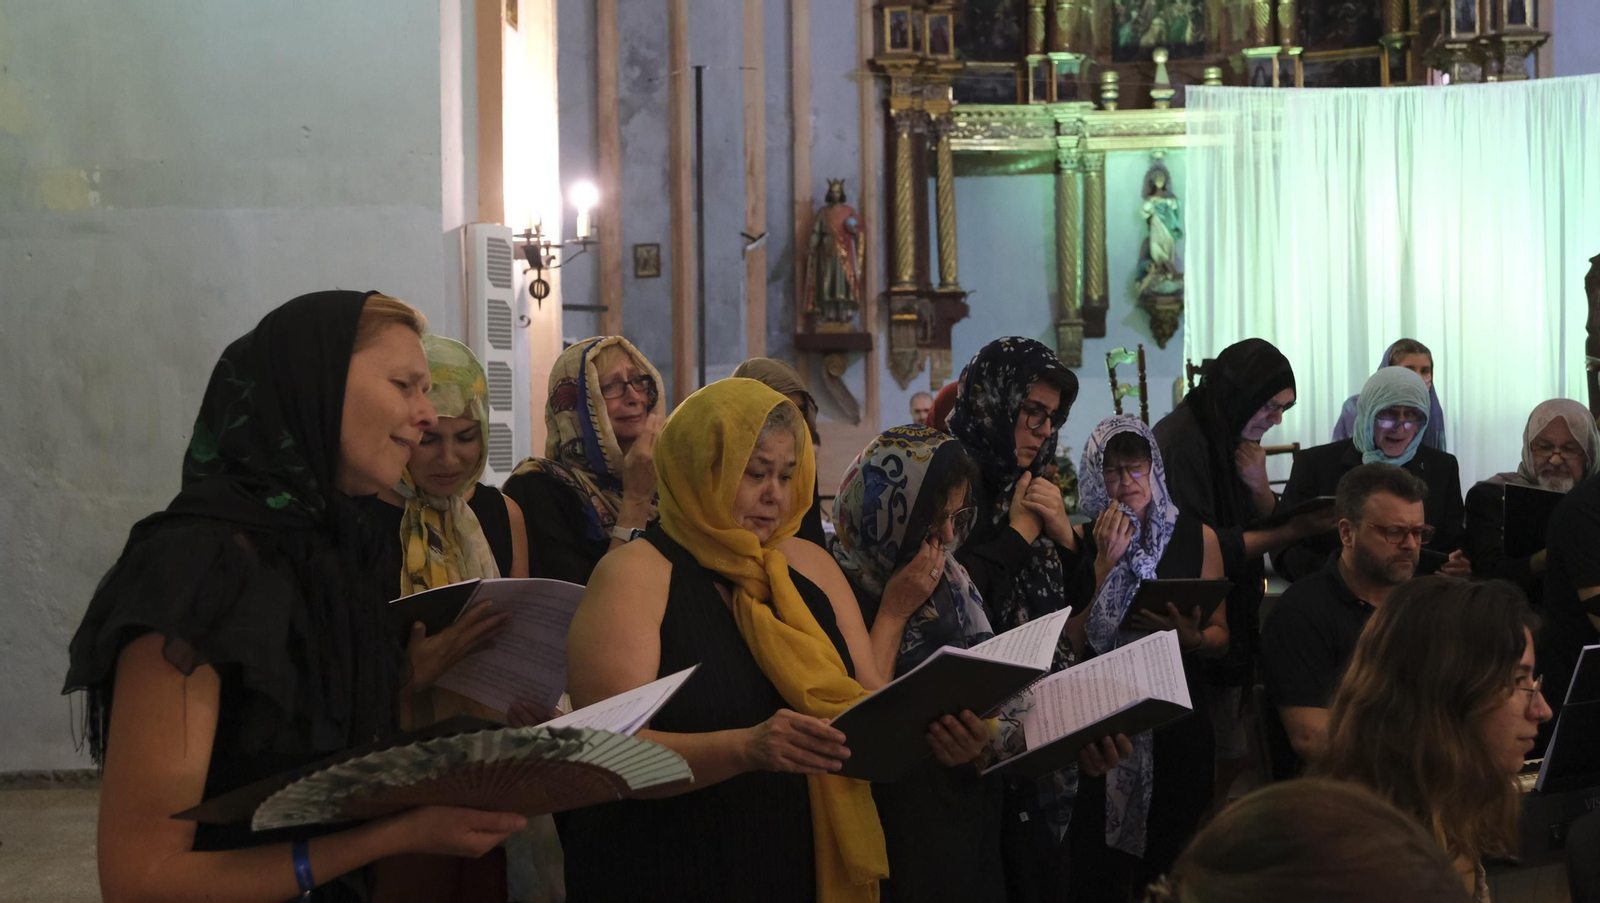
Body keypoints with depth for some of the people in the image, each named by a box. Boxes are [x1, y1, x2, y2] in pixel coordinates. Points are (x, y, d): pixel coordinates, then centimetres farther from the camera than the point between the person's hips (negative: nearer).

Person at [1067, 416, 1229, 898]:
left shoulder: (1198, 537, 4)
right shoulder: (1082, 541, 0)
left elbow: (1220, 636, 6)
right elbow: (1077, 641, -7)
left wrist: (1188, 636, -15)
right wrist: (1107, 561, -12)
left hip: (1179, 719, 1)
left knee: (1172, 867, 9)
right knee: (1100, 872, 0)